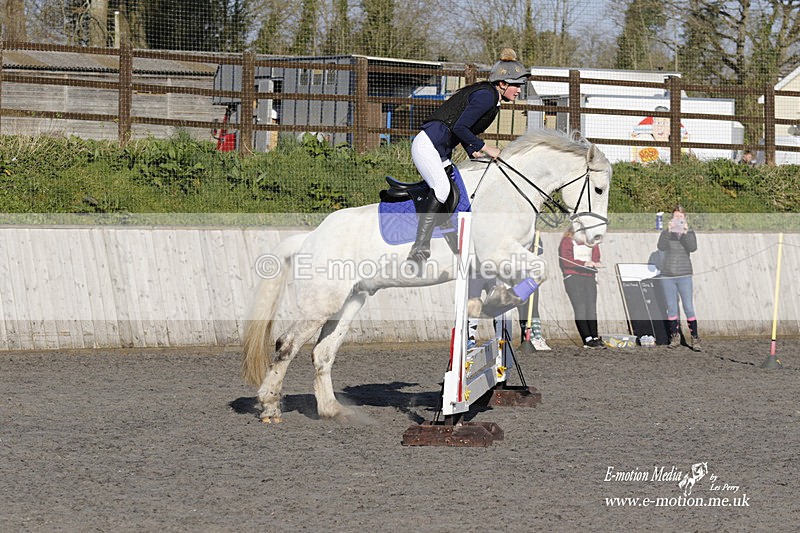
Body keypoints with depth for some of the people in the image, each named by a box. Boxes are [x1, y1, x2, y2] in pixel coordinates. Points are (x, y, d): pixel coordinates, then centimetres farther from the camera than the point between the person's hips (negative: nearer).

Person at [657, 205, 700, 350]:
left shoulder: (689, 232, 4)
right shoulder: (666, 233, 5)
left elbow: (692, 248, -13)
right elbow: (661, 247, -14)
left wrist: (685, 232, -24)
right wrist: (668, 231, -25)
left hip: (684, 275, -1)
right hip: (667, 275, 1)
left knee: (689, 308, -6)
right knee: (671, 308, 5)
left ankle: (695, 338, -3)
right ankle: (675, 337, 13)